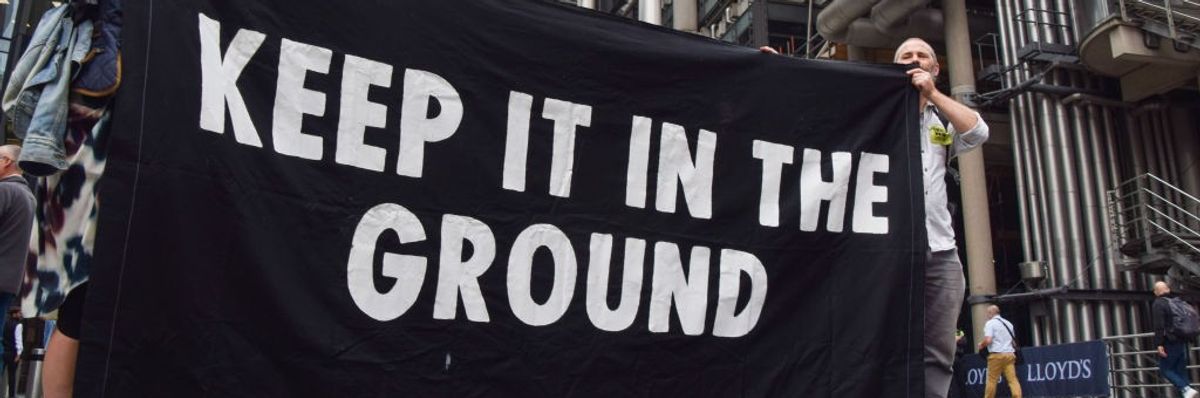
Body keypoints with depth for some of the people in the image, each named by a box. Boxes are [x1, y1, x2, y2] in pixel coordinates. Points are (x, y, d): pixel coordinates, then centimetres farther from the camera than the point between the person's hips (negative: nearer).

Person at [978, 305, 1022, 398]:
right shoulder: (1008, 323, 18)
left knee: (992, 380, 1)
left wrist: (981, 344, 5)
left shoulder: (990, 323, -4)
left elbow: (988, 340, -14)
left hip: (996, 354, -6)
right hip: (1010, 354, 6)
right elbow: (1013, 339, 22)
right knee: (1013, 379, -1)